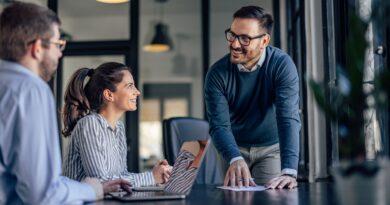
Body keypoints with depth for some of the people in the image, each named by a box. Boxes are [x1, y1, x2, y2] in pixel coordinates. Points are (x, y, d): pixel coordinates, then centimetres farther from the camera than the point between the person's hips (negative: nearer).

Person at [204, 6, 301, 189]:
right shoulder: (217, 73, -19)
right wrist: (235, 159, -44)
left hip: (272, 147, -1)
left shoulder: (282, 65, -22)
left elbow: (288, 118, -32)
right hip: (234, 148, 1)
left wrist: (289, 172, -44)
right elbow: (219, 125, -23)